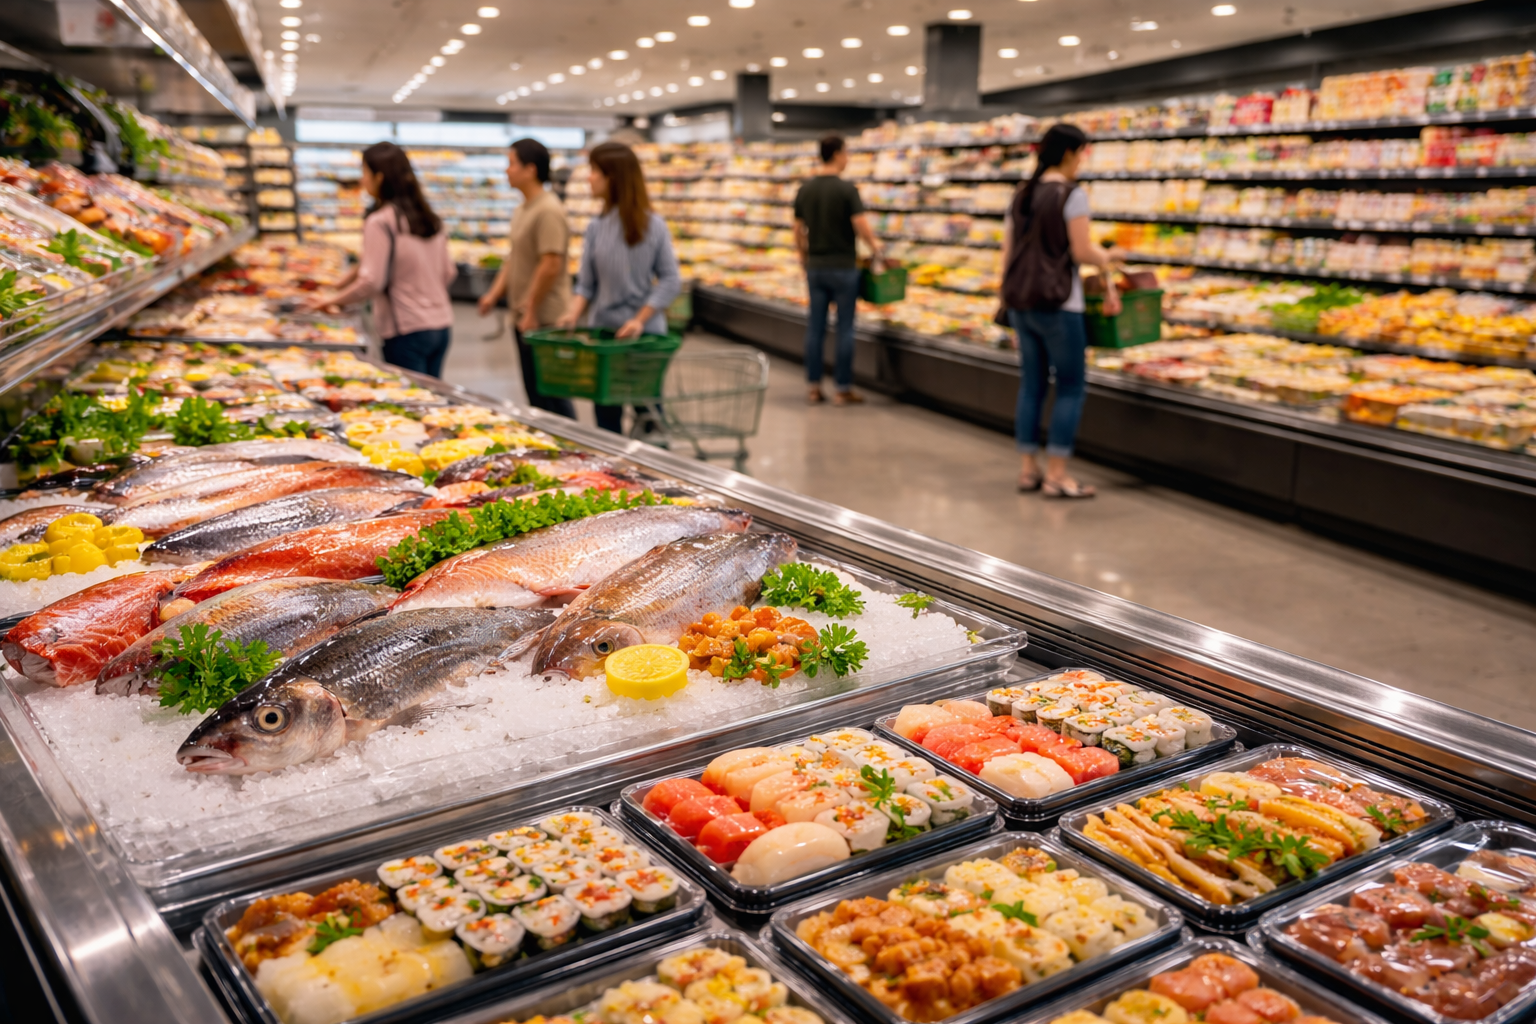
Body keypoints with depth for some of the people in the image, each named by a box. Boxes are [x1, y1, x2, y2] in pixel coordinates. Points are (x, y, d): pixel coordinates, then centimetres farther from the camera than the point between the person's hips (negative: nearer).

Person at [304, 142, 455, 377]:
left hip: (407, 332, -7)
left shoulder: (380, 222, -12)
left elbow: (370, 282, -15)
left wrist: (332, 299, -2)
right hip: (441, 324, 7)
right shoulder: (430, 217, 9)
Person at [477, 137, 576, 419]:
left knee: (549, 394, -5)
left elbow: (551, 265, -23)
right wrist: (495, 294, 11)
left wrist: (531, 311, -19)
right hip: (525, 319, 10)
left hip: (544, 320, -10)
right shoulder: (522, 210, 15)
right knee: (535, 393, 14)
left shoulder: (548, 211, -17)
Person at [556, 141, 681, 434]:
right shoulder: (596, 228, 3)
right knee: (606, 420, 11)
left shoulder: (652, 225, -7)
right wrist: (574, 313, -12)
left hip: (645, 334, -3)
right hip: (602, 332, 3)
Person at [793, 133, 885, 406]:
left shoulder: (804, 190, 5)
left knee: (815, 327, 8)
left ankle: (813, 387, 12)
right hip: (843, 267, -5)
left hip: (815, 268, 5)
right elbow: (862, 227, -17)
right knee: (844, 328, 2)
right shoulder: (846, 189, -12)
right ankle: (843, 389, 6)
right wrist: (876, 247, 1)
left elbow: (798, 231, 10)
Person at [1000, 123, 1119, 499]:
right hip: (1056, 302, -7)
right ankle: (1056, 474, 0)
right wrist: (1107, 261, 6)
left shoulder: (1021, 194, 12)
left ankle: (1028, 469, 15)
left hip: (1019, 298, 7)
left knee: (1031, 383, 12)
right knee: (1071, 386, 1)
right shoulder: (1072, 194, -10)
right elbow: (1082, 251, -13)